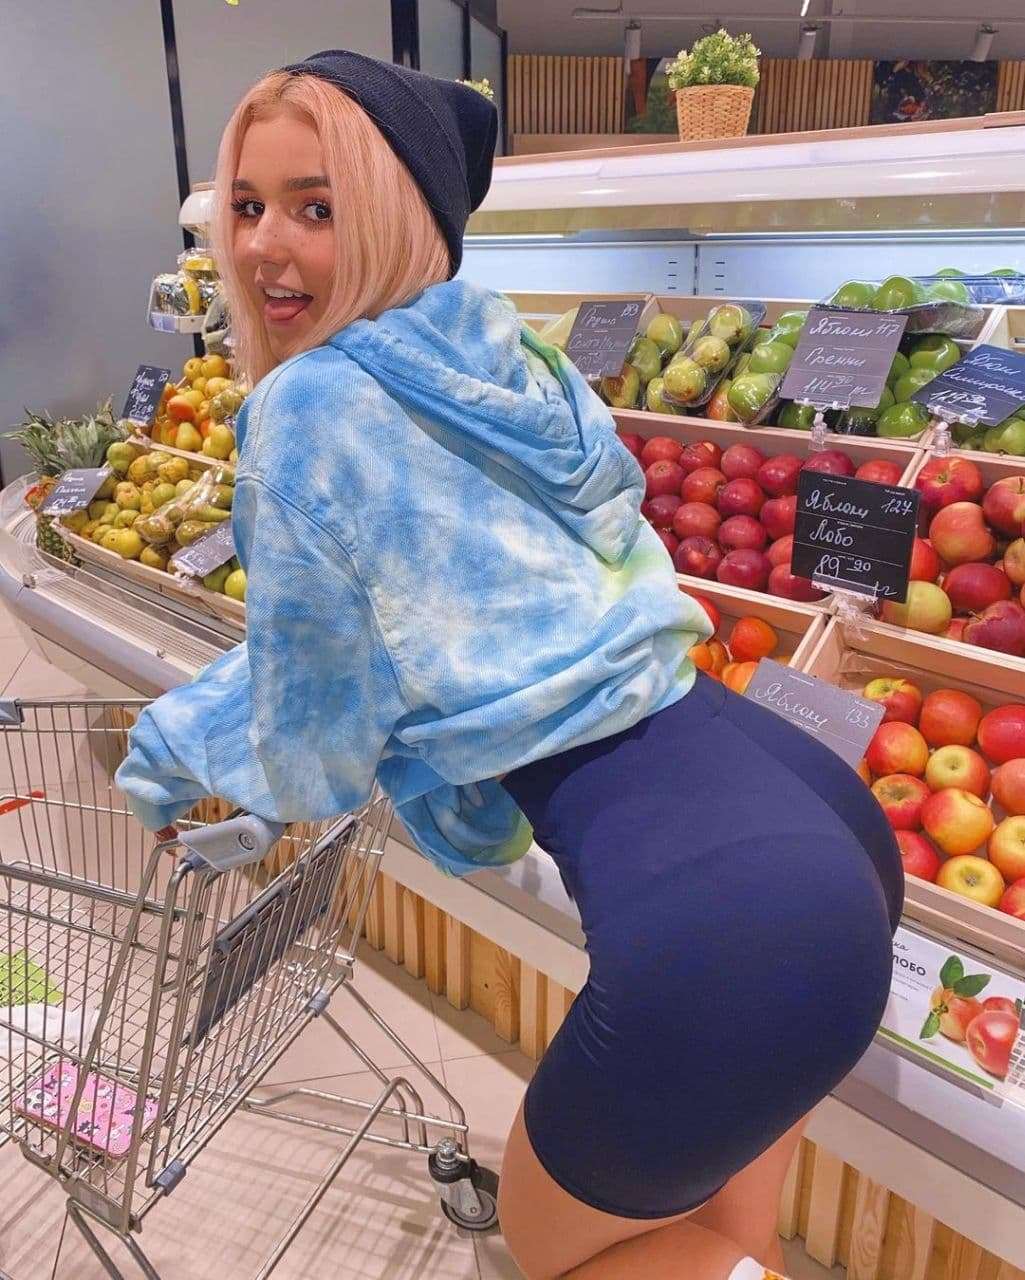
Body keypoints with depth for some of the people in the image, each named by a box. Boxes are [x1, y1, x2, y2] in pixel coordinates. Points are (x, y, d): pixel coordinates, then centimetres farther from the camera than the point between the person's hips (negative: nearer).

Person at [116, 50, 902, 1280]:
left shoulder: (307, 407, -10)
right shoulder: (502, 358, 15)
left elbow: (315, 754, 2)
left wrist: (197, 744, 23)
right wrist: (184, 728, 32)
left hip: (715, 926, -9)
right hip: (822, 825, 9)